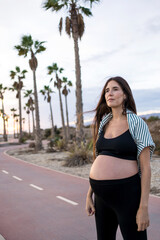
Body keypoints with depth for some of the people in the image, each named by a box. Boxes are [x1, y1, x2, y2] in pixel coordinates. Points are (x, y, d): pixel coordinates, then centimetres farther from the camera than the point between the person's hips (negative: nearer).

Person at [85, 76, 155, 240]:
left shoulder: (137, 123, -6)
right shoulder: (104, 124, 11)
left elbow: (145, 167, -10)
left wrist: (144, 207, -14)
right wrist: (89, 195, 12)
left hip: (126, 192, -6)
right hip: (102, 195, 6)